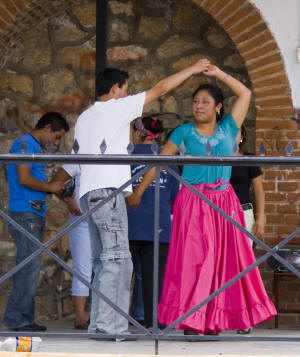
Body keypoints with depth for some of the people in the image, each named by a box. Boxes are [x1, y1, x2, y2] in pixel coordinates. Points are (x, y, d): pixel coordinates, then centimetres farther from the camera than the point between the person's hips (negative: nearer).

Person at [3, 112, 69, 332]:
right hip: (25, 213, -10)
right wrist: (50, 187, -5)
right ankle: (17, 319, -13)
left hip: (35, 214, 10)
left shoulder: (35, 147, 24)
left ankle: (24, 319, 8)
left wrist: (55, 188, 12)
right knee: (30, 266, -13)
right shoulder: (25, 143, -6)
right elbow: (24, 179, -16)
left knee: (29, 268, 8)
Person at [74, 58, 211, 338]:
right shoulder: (116, 108, -1)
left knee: (102, 260, 10)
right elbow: (160, 89, 3)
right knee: (117, 259, -11)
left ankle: (97, 323, 7)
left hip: (88, 194, 9)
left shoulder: (83, 118, 21)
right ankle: (109, 324, -18)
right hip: (107, 190, -9)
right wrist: (193, 69, 11)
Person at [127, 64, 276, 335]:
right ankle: (191, 321, -6)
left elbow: (245, 94, 16)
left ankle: (214, 321, 4)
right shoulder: (185, 132, 6)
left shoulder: (228, 128, 10)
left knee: (222, 259, 0)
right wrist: (138, 191, 4)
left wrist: (219, 74, 14)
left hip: (223, 202, 2)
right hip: (192, 202, -2)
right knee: (193, 260, -6)